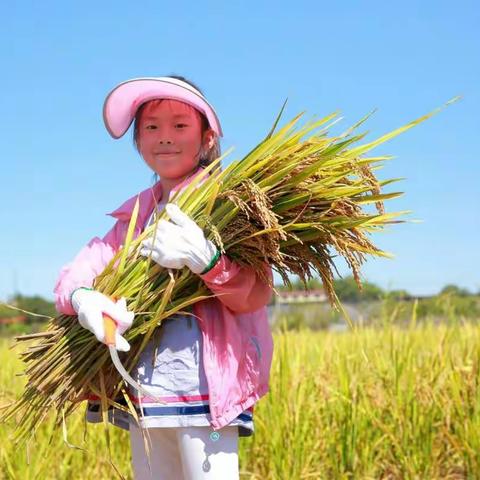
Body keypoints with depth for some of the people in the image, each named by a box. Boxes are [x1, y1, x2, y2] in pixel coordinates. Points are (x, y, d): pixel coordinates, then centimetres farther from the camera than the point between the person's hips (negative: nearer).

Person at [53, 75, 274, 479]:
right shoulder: (135, 213, 15)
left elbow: (256, 298, -11)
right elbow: (73, 274, 4)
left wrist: (205, 260, -29)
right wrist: (82, 298, -20)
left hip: (205, 389, -6)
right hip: (140, 391, 6)